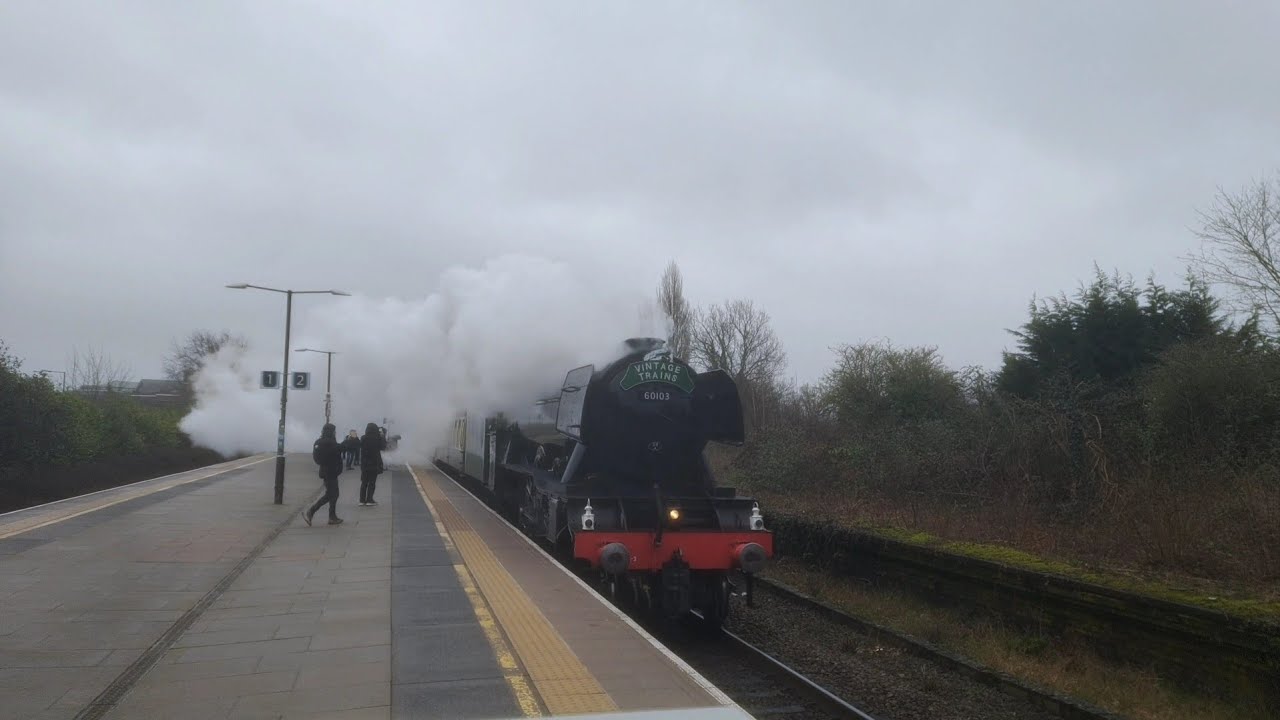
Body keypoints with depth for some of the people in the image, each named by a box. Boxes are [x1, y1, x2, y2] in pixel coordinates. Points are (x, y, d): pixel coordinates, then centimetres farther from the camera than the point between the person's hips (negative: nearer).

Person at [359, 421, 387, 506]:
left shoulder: (363, 439, -5)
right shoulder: (377, 439, -14)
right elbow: (383, 447, 1)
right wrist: (382, 436, 8)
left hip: (364, 464, 3)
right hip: (374, 464, -3)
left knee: (364, 482, 12)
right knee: (372, 482, 5)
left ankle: (362, 500, 11)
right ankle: (369, 500, 3)